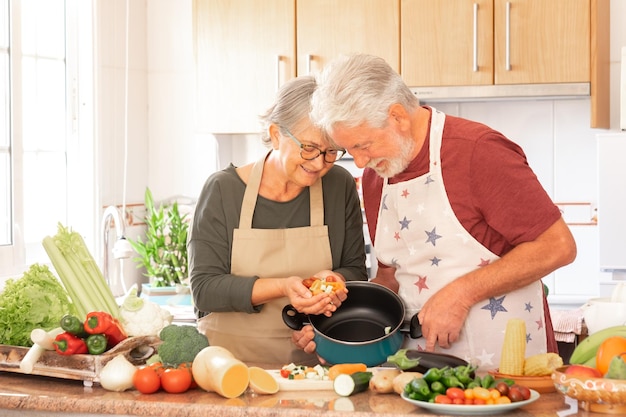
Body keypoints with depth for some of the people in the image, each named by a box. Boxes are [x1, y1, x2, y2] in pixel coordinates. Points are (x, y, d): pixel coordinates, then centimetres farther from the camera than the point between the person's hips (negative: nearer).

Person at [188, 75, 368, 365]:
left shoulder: (340, 187, 4)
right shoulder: (223, 189, -2)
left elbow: (355, 270, 12)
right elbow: (204, 288, -6)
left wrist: (333, 280, -11)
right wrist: (282, 287, -19)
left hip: (310, 360, 2)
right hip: (232, 357, -2)